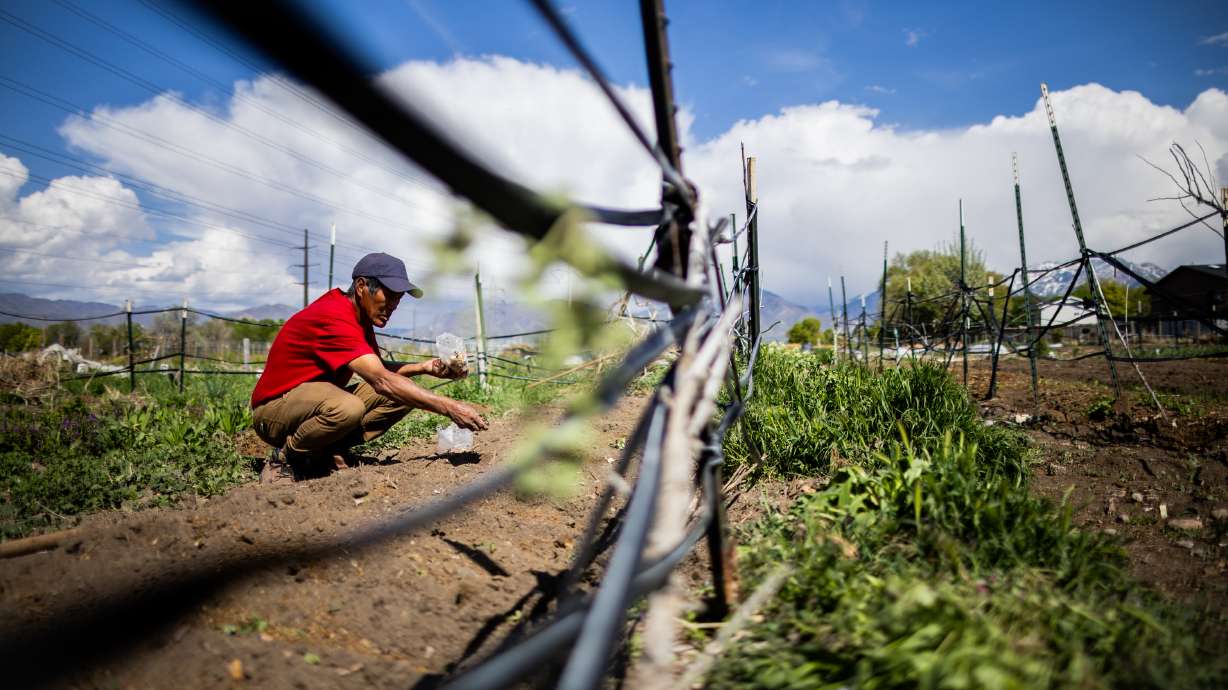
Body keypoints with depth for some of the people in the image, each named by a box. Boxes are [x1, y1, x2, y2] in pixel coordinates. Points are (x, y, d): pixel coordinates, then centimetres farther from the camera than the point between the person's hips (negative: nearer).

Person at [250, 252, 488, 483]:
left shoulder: (361, 316, 4)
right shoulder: (333, 317, -26)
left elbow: (376, 370, 10)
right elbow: (381, 380, -35)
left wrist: (424, 367, -8)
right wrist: (448, 407, -39)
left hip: (321, 398, 9)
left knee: (404, 391, -6)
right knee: (348, 408, -41)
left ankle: (330, 451, -3)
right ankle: (283, 459, -12)